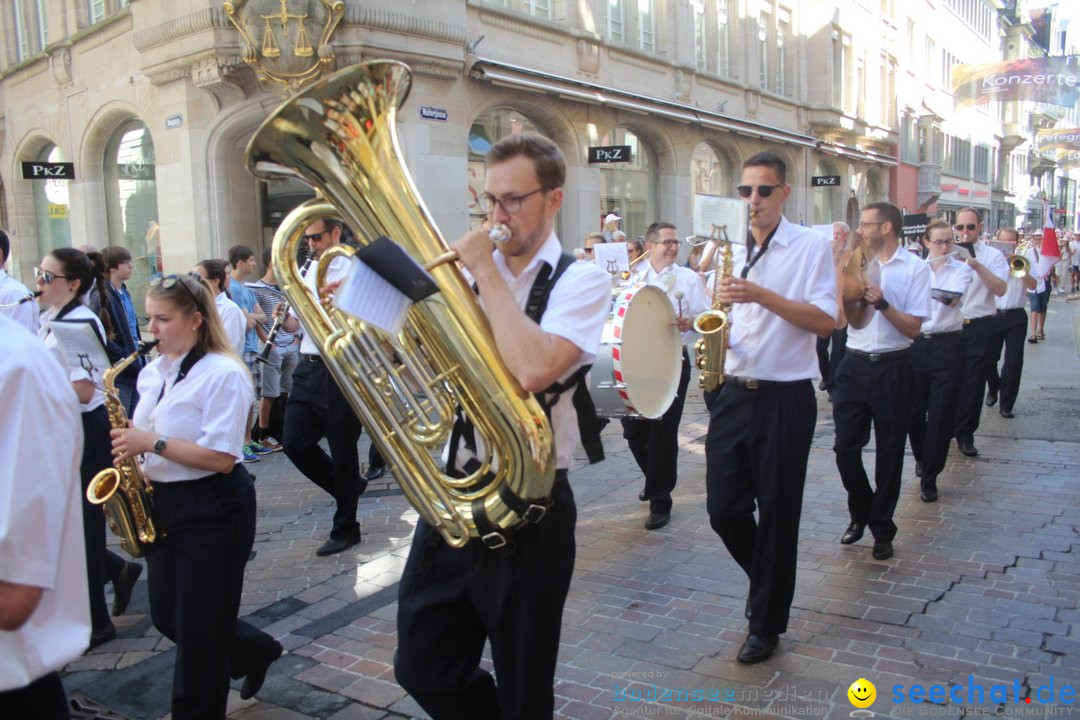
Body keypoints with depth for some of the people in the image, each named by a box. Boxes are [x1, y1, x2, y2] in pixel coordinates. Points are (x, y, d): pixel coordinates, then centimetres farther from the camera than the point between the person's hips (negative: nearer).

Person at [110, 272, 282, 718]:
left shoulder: (223, 374, -16)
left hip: (213, 509, -8)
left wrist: (152, 442, -23)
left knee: (198, 626, 4)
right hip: (161, 502, 8)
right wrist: (130, 447, -1)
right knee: (166, 616, 16)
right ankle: (255, 651, 38)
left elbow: (221, 458, -21)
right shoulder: (153, 371, 8)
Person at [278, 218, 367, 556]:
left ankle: (345, 529, 18)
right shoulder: (308, 271, 13)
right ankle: (348, 487, 27)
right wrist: (286, 320, -5)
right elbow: (298, 322, 18)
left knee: (342, 450, 2)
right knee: (294, 442, 3)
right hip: (308, 367, 7)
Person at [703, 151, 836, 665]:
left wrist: (763, 295, -22)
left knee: (777, 515, 6)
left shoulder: (811, 247, -4)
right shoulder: (727, 249, 10)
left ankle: (767, 623, 24)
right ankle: (767, 578, 36)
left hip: (785, 398, -4)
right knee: (724, 510, 5)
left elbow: (825, 322, -13)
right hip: (731, 392, 4)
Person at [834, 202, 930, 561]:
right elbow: (854, 320, -1)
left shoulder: (915, 269, -4)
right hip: (854, 366, 3)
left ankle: (882, 529, 22)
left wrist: (882, 303, -21)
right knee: (845, 447, 2)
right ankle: (860, 513, 28)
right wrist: (849, 294, -19)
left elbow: (913, 328, -8)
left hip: (893, 368, -3)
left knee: (889, 453, 7)